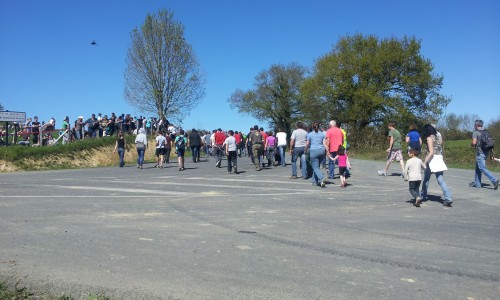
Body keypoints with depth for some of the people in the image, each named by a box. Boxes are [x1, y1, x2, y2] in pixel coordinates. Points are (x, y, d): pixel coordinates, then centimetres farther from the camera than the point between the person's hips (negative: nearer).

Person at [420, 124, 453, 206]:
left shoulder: (429, 138, -8)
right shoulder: (437, 138, 13)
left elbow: (431, 152, -16)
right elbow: (441, 150, 12)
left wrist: (425, 162, -16)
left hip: (432, 159, -6)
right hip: (439, 159, 6)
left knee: (426, 179, 11)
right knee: (440, 180, 2)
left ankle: (423, 196, 24)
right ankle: (448, 198, -10)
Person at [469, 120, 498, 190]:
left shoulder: (475, 132, -9)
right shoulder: (486, 132, 12)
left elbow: (474, 142, -18)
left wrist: (472, 144, 4)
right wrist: (490, 152, 18)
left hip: (480, 152, -8)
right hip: (487, 152, 8)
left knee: (482, 168, -9)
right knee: (478, 168, 15)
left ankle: (494, 180, -22)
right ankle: (477, 183, 19)